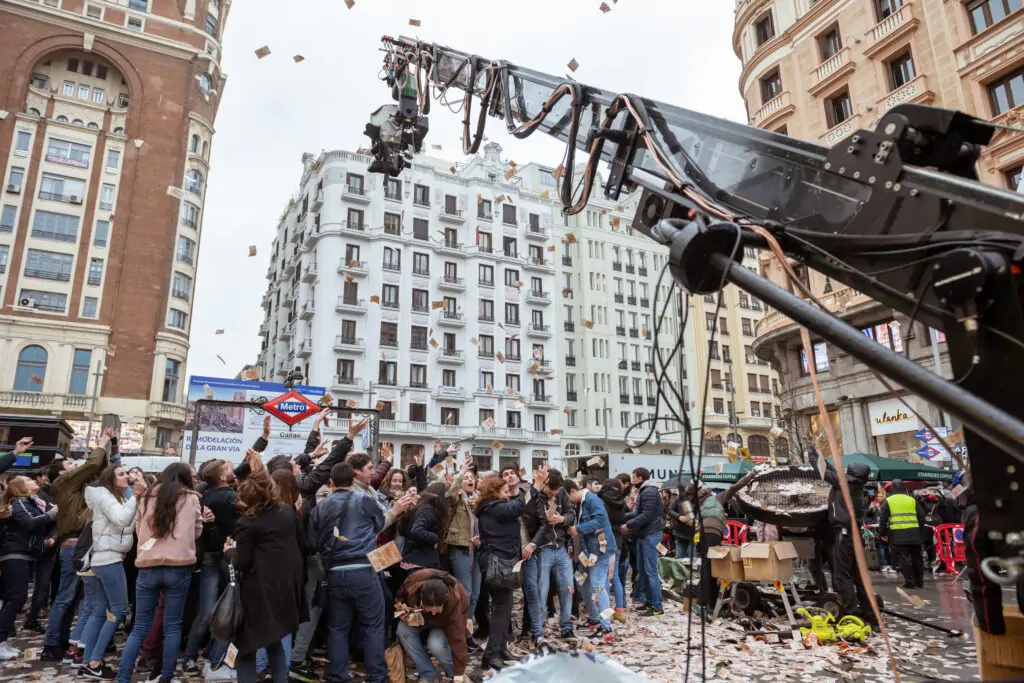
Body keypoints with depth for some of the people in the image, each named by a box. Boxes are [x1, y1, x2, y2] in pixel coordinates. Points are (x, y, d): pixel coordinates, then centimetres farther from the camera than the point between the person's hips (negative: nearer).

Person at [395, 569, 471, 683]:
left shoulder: (454, 602, -43)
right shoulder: (414, 580, -36)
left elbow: (457, 639, -38)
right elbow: (400, 596, -10)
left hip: (447, 620, -4)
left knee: (436, 644, -33)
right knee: (403, 628, -25)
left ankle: (454, 674, -1)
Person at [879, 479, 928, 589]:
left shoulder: (888, 501, 4)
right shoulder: (912, 500, 11)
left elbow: (883, 519, 1)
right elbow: (922, 517, 11)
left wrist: (883, 533, 10)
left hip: (898, 534, -4)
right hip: (914, 534, 4)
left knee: (903, 559, -2)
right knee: (917, 558, 14)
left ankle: (909, 581, -6)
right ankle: (919, 581, 21)